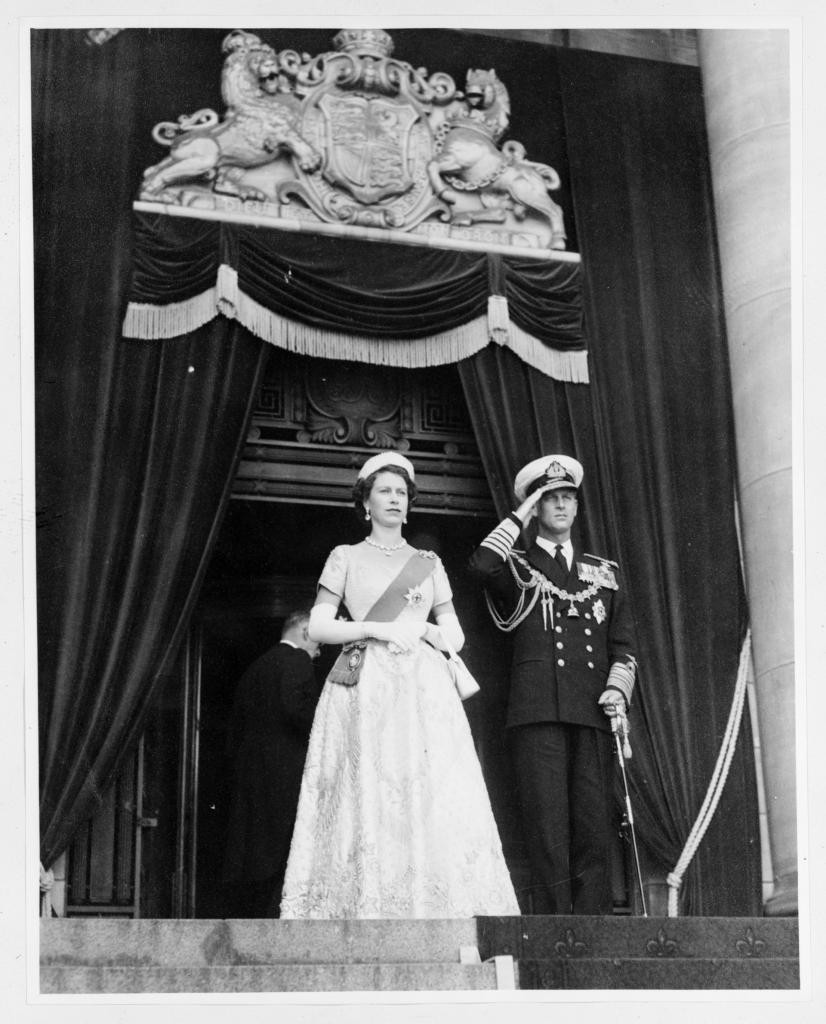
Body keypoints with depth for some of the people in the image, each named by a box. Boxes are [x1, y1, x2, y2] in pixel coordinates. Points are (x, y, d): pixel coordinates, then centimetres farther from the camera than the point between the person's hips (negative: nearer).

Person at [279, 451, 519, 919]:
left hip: (424, 691, 2)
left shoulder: (428, 563, 18)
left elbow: (455, 635, 16)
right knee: (368, 801, -11)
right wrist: (379, 630, -8)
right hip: (365, 690, -2)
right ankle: (366, 913, -11)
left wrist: (421, 630, -4)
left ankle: (434, 914, -10)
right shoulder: (346, 557, 12)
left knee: (434, 801, -9)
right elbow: (318, 626, 2)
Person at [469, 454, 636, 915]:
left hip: (593, 712, 2)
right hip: (538, 711, -2)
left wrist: (618, 687, 0)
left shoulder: (605, 572, 24)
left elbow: (624, 645, 19)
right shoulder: (519, 569, 16)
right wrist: (520, 516, 3)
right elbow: (483, 564, -9)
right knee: (548, 829, -9)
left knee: (595, 827, -5)